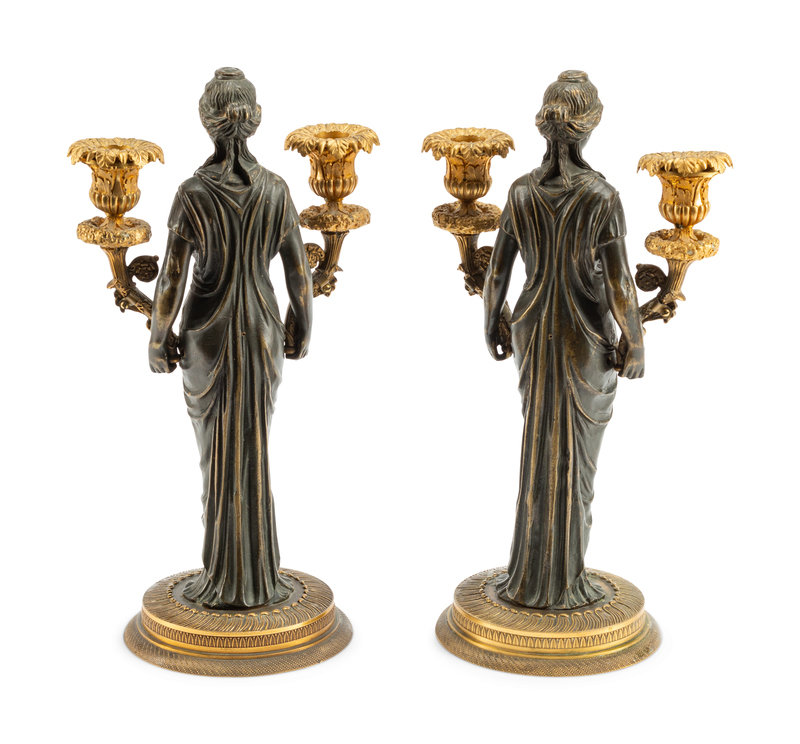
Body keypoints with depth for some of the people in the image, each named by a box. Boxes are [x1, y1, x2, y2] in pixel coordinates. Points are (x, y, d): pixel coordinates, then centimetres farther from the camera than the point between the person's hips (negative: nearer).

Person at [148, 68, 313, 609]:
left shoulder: (192, 193, -14)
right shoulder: (277, 190, -6)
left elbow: (171, 280, -12)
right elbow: (299, 272, -1)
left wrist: (158, 342, 2)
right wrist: (303, 329, 15)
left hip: (207, 335, -2)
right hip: (261, 333, 2)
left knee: (216, 454, 8)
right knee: (256, 451, 13)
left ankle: (223, 579, 14)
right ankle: (259, 579, 17)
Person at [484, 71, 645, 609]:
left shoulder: (521, 191, -4)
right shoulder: (602, 196, -17)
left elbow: (497, 271, 1)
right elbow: (618, 283, -16)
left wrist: (492, 323, 16)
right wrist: (634, 344, -4)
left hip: (534, 329, 4)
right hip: (587, 337, -4)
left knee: (539, 448, 17)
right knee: (577, 456, 6)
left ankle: (529, 575, 25)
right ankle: (565, 582, 16)